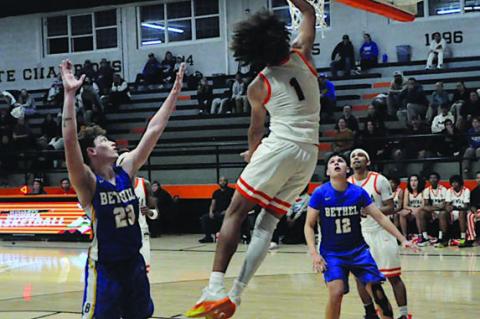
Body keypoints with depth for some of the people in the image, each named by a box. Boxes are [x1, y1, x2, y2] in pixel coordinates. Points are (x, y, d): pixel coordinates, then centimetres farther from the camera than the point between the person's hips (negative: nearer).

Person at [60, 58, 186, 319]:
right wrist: (69, 94, -37)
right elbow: (69, 140, -29)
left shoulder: (126, 170, 3)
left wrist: (174, 93, 3)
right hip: (104, 267, -6)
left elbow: (153, 131, 4)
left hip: (134, 262, 6)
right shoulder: (87, 183, -14)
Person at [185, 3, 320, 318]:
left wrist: (252, 152, 34)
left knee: (235, 214, 0)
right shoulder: (301, 56, 8)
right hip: (309, 154, 5)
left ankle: (216, 289, -14)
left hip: (280, 147, -5)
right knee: (267, 223, 7)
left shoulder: (258, 86, 1)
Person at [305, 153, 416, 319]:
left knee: (377, 291, -3)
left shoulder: (359, 192, -5)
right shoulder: (320, 194, -11)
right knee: (336, 293, -20)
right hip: (332, 253, -2)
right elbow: (309, 225, -6)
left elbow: (380, 217, 0)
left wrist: (402, 239, -4)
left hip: (358, 250, 3)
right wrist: (314, 253, -17)